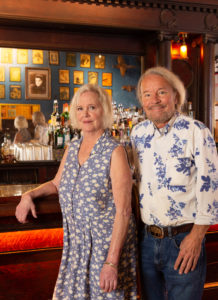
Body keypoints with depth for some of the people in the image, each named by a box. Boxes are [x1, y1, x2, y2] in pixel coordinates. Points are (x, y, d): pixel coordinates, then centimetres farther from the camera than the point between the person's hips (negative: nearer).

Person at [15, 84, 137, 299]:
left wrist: (112, 262, -22)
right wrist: (29, 195, 0)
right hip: (75, 244, 6)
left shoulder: (114, 152, -16)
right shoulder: (72, 147, 5)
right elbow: (57, 183, 19)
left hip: (107, 245, -6)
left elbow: (123, 211, -19)